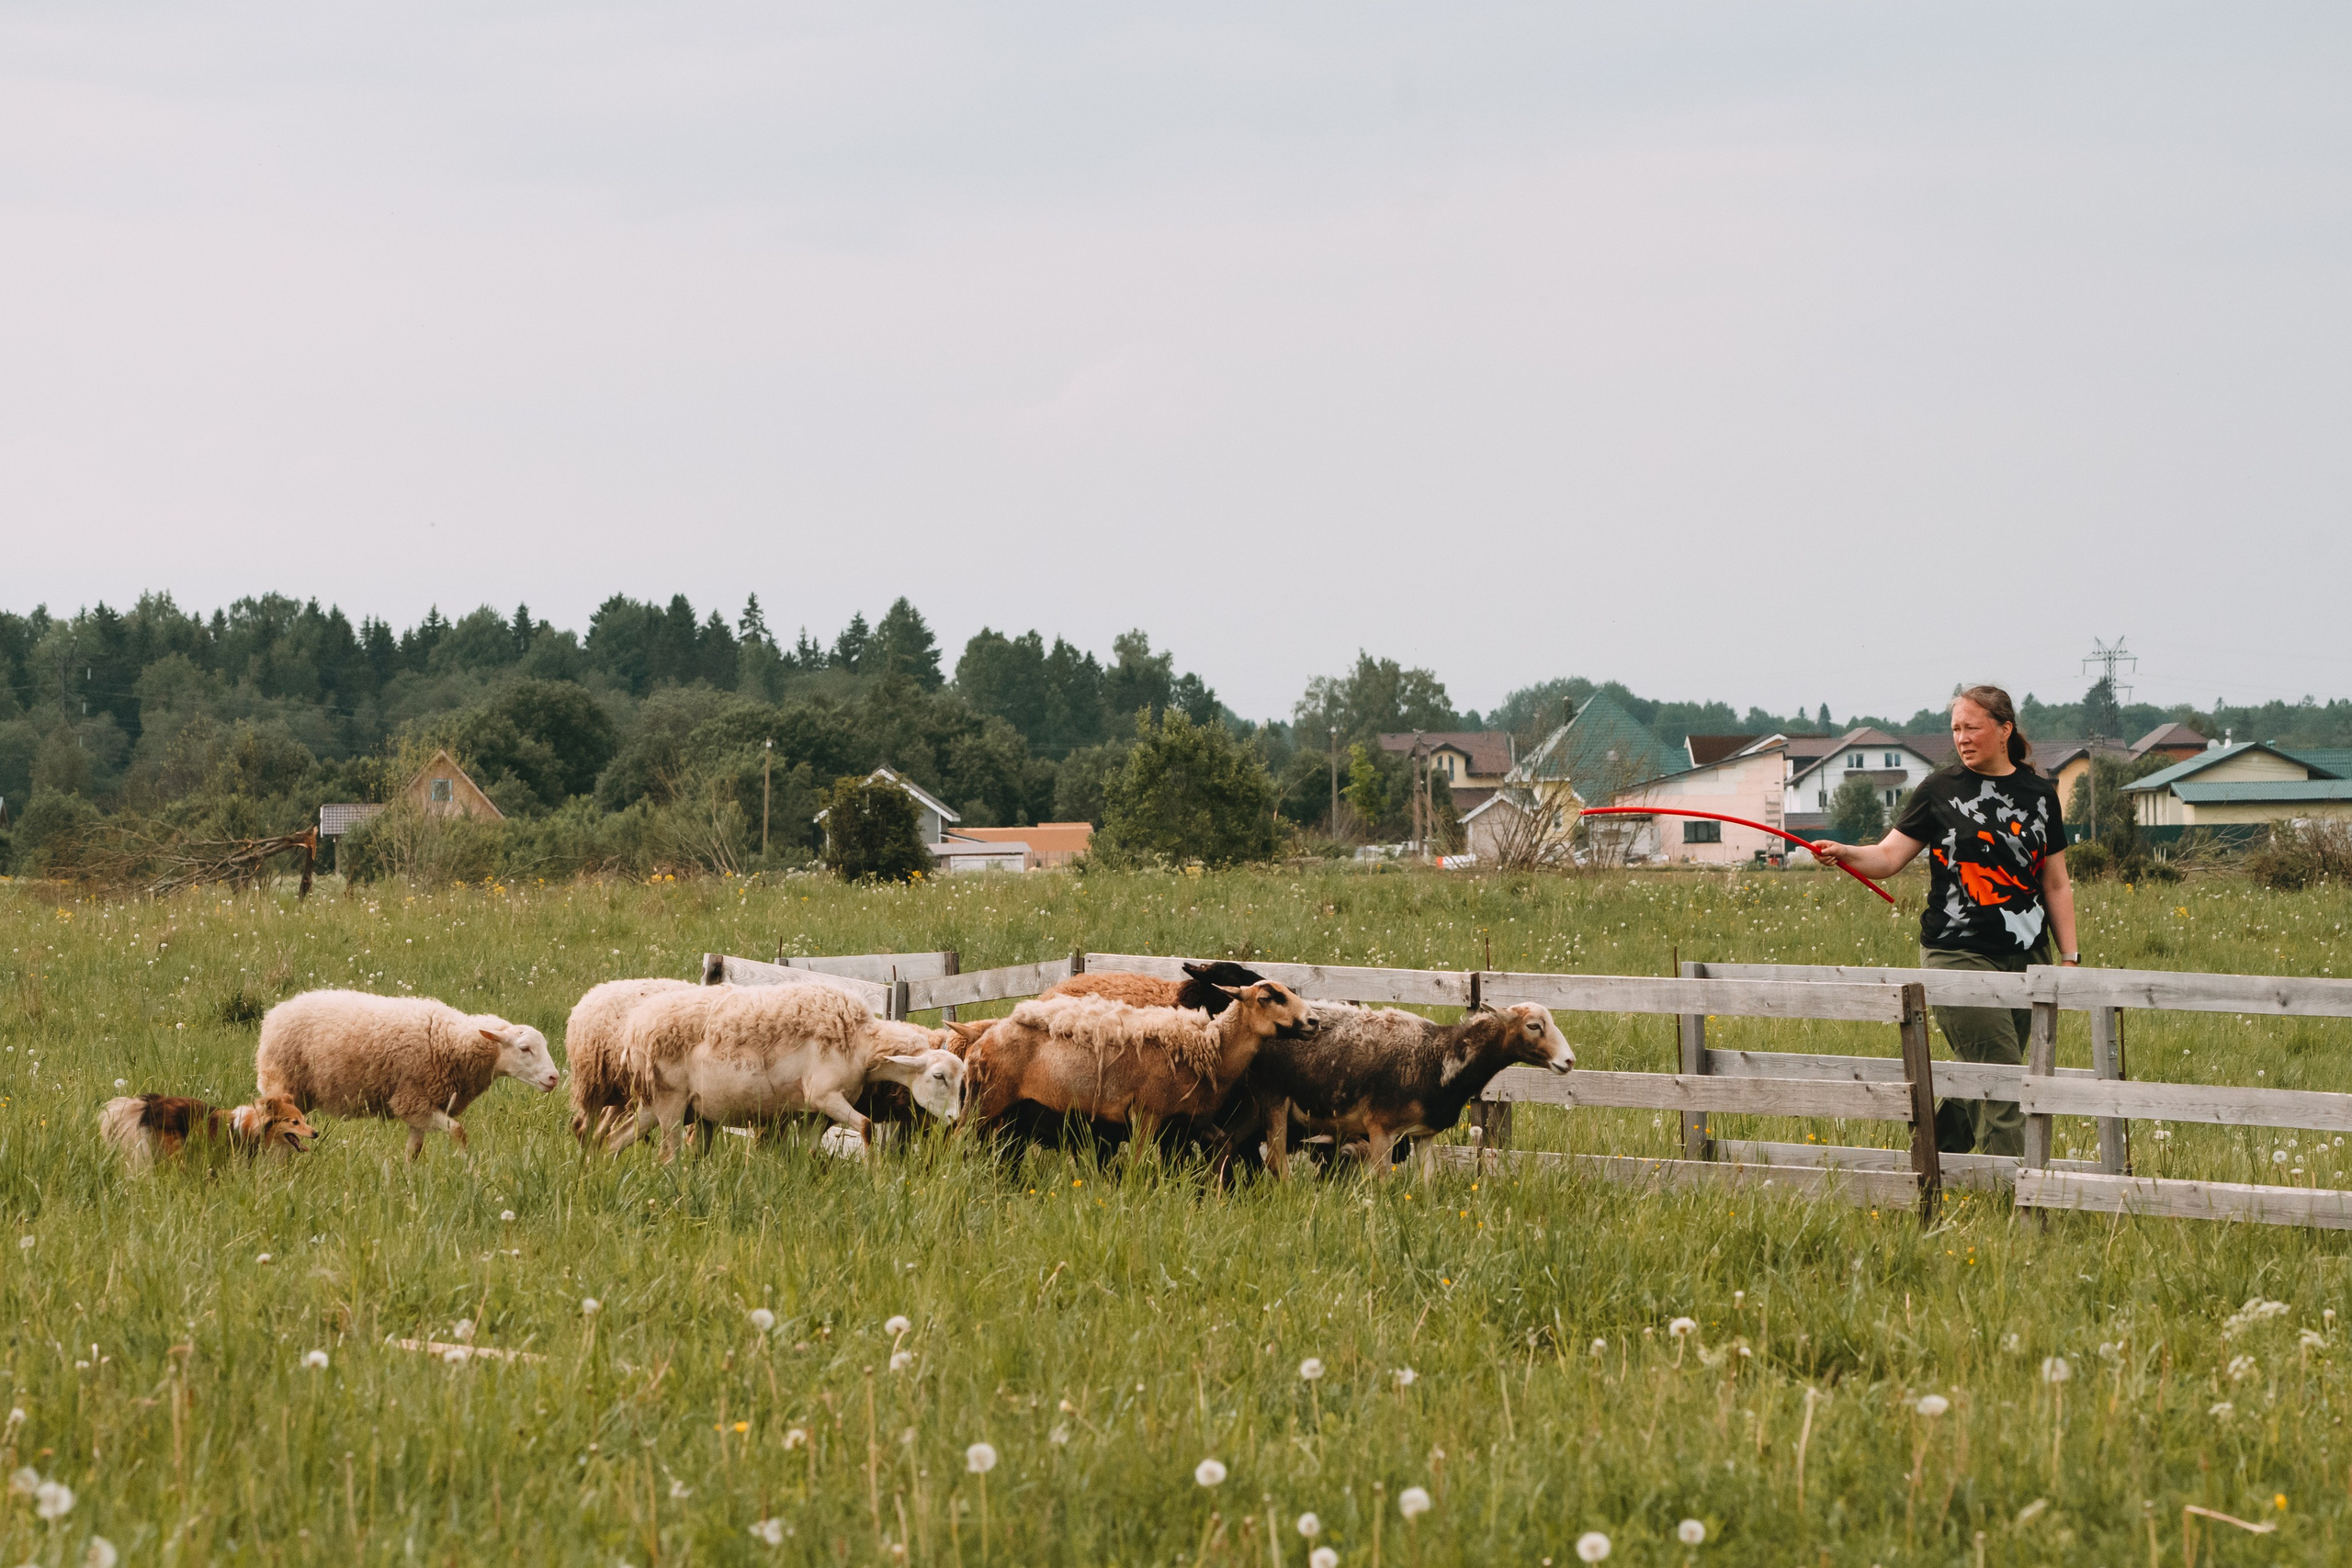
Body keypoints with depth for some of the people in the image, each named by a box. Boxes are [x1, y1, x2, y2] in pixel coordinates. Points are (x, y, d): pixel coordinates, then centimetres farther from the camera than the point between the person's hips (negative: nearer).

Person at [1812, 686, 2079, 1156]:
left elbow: (2057, 885, 14)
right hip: (1959, 956, -4)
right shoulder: (1940, 790, 3)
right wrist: (1846, 853, -24)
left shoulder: (2040, 794, 11)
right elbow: (1889, 857, -3)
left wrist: (2070, 957, 9)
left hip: (2026, 958, 4)